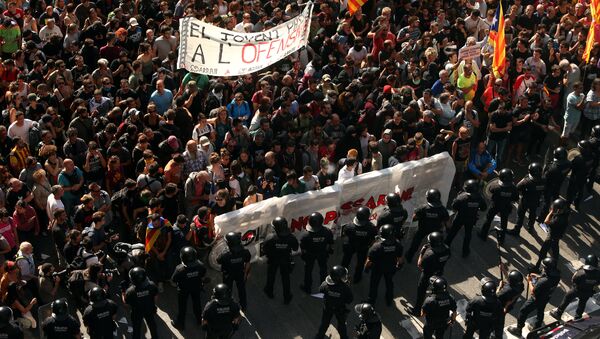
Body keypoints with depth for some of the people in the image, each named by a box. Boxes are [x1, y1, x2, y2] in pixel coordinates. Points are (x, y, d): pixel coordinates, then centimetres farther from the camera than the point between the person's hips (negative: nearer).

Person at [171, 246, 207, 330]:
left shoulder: (180, 269, -36)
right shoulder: (200, 265, -27)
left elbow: (173, 280, -20)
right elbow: (203, 275, -7)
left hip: (183, 289, -3)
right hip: (197, 287, 3)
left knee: (182, 305, 20)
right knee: (196, 302, 27)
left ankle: (180, 323, 39)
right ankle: (199, 319, 49)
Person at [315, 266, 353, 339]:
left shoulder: (326, 284, -31)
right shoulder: (345, 287, -38)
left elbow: (320, 290, -8)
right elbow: (350, 299, -22)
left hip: (328, 308, 2)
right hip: (340, 309, -2)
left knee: (324, 323, 27)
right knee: (341, 325, 25)